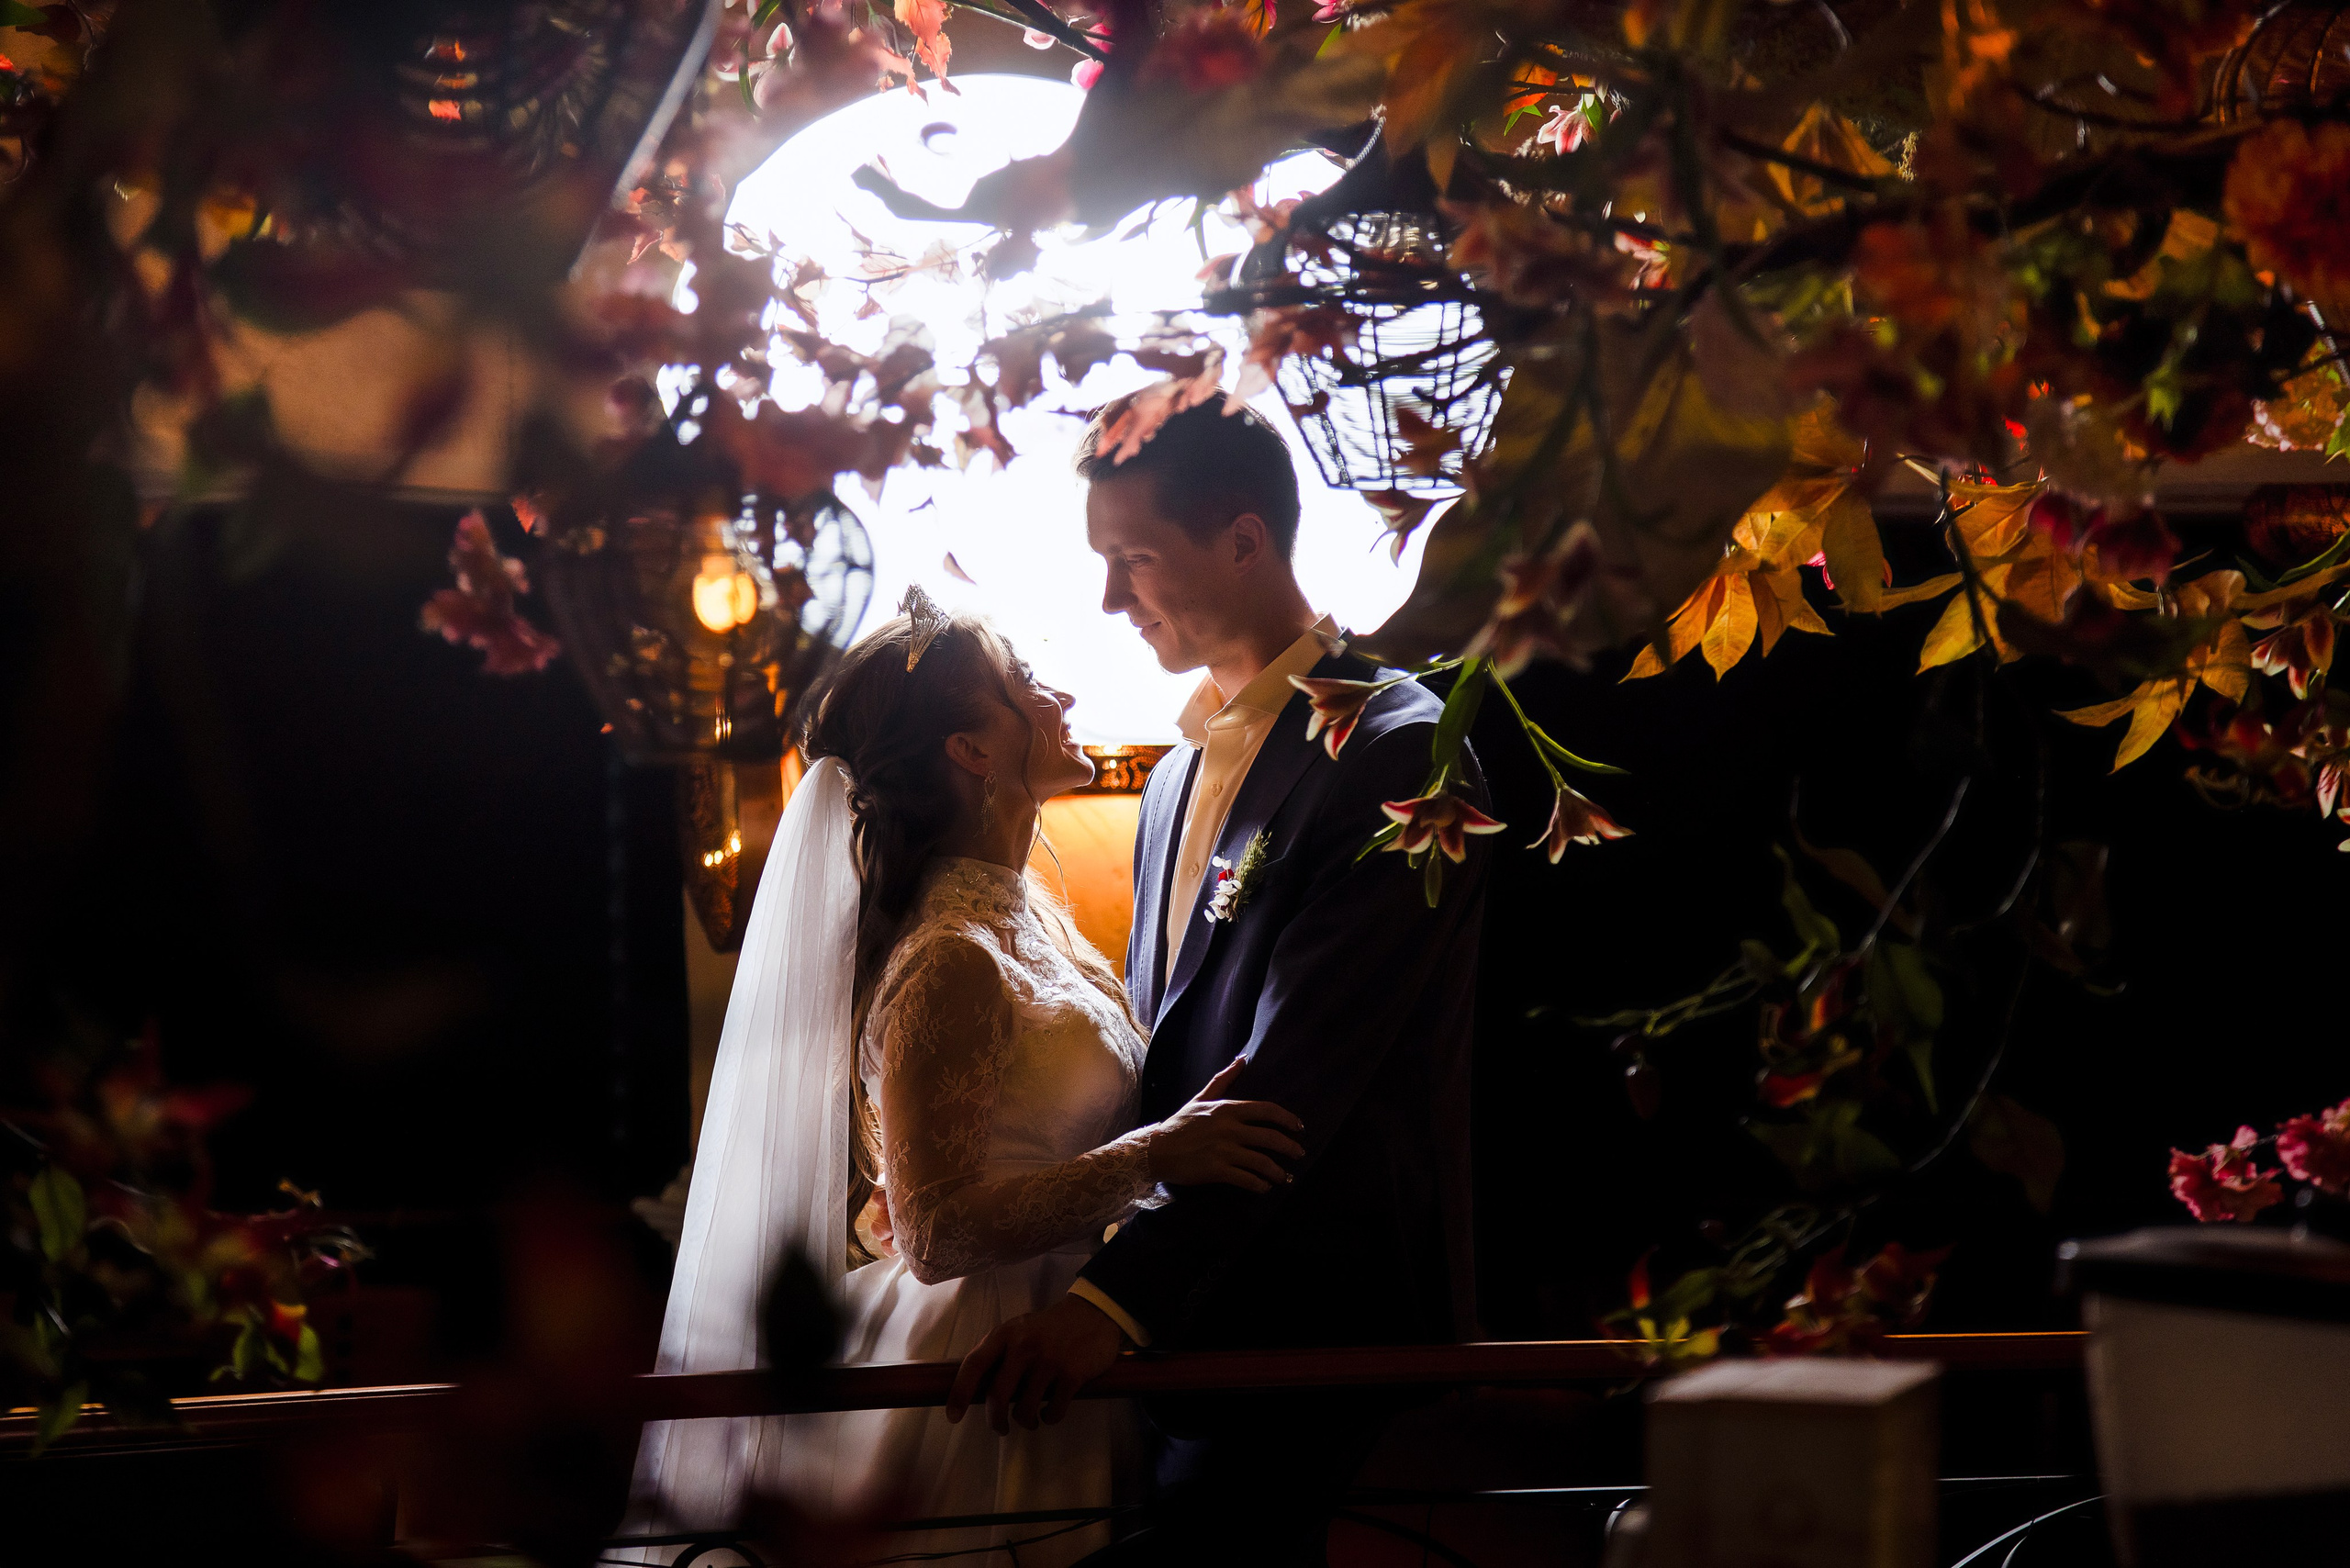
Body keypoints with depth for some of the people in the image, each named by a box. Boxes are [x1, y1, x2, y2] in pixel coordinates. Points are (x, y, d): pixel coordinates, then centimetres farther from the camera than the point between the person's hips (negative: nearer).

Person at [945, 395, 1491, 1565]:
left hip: (1306, 1315, -8)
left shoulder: (1393, 753, -12)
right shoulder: (1180, 774, 16)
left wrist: (1113, 1296, -29)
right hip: (1172, 1311, 8)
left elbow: (1292, 1072, -21)